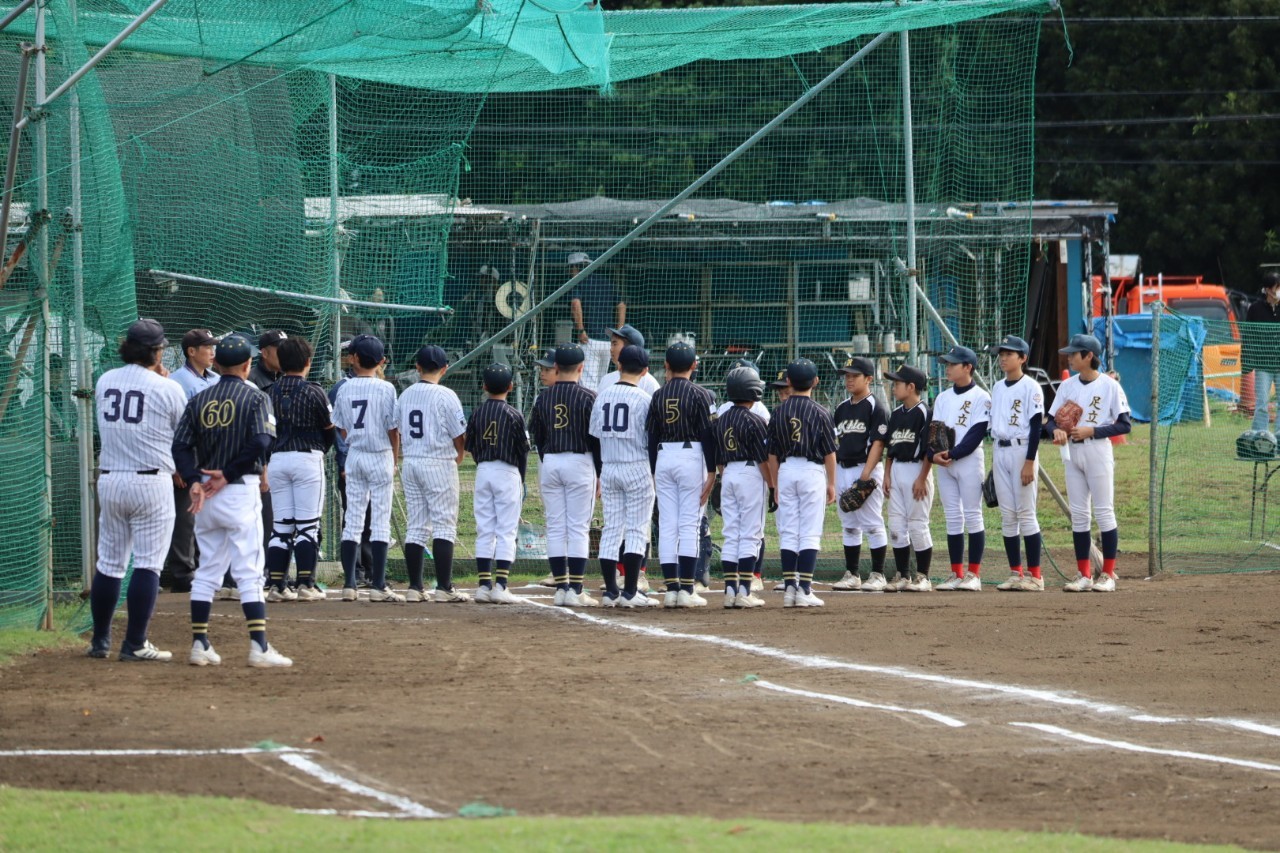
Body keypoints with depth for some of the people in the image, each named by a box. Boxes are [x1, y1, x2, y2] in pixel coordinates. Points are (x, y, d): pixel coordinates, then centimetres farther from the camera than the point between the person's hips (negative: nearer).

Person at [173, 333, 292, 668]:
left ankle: (200, 644, 11)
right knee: (249, 571, -7)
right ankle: (259, 646, -13)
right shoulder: (255, 398, -4)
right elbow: (261, 442, -17)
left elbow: (181, 445, 0)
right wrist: (228, 474, -12)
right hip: (241, 490, -5)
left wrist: (195, 481, -9)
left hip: (205, 492, 5)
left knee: (206, 571, 12)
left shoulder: (198, 400, 9)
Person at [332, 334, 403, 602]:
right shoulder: (385, 388, -9)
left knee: (352, 519, 8)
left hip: (354, 456, 3)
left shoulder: (344, 389, 1)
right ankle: (378, 585, -5)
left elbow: (342, 429, 7)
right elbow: (393, 430, -8)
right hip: (380, 457, -3)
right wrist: (394, 461, 5)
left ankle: (349, 584, 6)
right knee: (380, 520, -1)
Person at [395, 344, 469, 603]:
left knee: (416, 527, 10)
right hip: (439, 465, -6)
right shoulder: (445, 396, -11)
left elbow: (401, 432, 10)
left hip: (410, 464, 6)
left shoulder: (405, 395, 6)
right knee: (444, 526, -3)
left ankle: (415, 587, 9)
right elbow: (460, 436, -8)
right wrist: (458, 456, 12)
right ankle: (444, 588, -8)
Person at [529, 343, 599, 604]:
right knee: (579, 528, -2)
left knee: (555, 527, 7)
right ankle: (575, 588, -7)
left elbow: (536, 436, 9)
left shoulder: (543, 397, 4)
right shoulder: (587, 397, -6)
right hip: (579, 462, -3)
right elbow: (596, 437, -6)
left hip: (549, 463, 3)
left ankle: (560, 587, 5)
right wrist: (601, 473, 1)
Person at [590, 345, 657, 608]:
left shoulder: (603, 396, 5)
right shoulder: (644, 398, -9)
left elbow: (594, 437, 8)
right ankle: (630, 592, -7)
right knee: (637, 530, -1)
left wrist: (599, 478, 14)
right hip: (637, 468, -4)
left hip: (608, 468, 4)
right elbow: (653, 439, -8)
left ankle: (610, 591, 8)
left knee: (611, 529, 9)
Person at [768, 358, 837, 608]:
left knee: (788, 533, 7)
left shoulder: (779, 412, 2)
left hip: (786, 470, 3)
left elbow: (772, 453, 6)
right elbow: (829, 452, -3)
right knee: (810, 533, -2)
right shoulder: (820, 413, -6)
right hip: (813, 471, -3)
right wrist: (831, 484, 6)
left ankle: (789, 588, 4)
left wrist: (775, 484, 13)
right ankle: (804, 590, -7)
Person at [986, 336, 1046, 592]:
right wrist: (994, 461, 15)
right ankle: (1015, 573, 10)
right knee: (1007, 515, 6)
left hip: (1022, 450, -7)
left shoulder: (1031, 387, -7)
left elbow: (1036, 426, -11)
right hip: (1000, 452, 7)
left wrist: (1029, 462, -17)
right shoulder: (998, 388, 14)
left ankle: (1034, 575, -5)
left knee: (1026, 513, -7)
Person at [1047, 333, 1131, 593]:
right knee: (1078, 513, 5)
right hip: (1072, 452, 6)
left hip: (1098, 451, -6)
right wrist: (1057, 430, -13)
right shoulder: (1067, 386, 9)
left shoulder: (1109, 386, -6)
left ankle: (1108, 575, 0)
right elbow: (1051, 420, 10)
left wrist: (1090, 431, -17)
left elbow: (1124, 425, -8)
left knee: (1104, 512, -4)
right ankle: (1085, 575, 9)